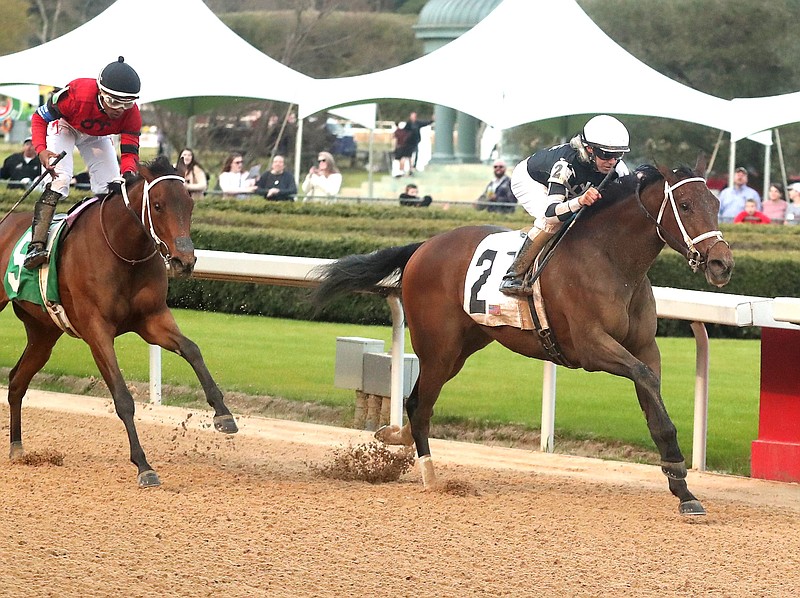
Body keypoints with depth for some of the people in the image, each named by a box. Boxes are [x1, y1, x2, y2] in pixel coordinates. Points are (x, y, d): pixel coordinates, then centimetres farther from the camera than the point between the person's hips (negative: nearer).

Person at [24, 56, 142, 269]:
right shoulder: (77, 94, -41)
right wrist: (41, 150, -43)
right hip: (63, 126, -5)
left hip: (96, 136, 5)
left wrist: (128, 175, -49)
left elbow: (130, 150, -26)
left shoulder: (131, 114, -29)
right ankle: (36, 246, -34)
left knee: (113, 188, -3)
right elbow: (40, 117, -27)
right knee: (59, 179, -25)